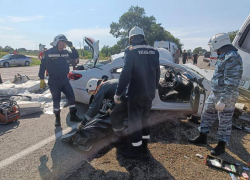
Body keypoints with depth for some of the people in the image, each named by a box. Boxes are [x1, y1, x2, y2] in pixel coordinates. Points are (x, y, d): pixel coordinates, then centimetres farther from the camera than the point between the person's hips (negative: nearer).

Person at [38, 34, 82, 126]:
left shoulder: (66, 53, 8)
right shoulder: (48, 53, -7)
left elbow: (76, 56, 17)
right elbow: (42, 66, -5)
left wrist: (71, 46, 2)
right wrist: (42, 79, -6)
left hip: (65, 80, 5)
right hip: (54, 82, -4)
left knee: (71, 97, 3)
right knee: (56, 100, 3)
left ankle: (73, 116, 16)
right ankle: (57, 119, 19)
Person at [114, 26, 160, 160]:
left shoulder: (131, 51, -11)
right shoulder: (153, 51, 8)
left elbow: (126, 74, -18)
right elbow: (157, 73, 13)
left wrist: (118, 93, -13)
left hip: (136, 93, -6)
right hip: (149, 93, 7)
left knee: (135, 121, 5)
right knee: (145, 119, 19)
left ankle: (136, 151, 16)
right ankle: (144, 147, 31)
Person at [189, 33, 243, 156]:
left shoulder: (233, 58, -20)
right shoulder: (224, 56, 11)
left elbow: (231, 83, -25)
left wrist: (223, 101, -26)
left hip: (225, 97, -9)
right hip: (214, 94, 10)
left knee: (224, 122, 7)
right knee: (206, 114, 17)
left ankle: (221, 146, 24)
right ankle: (202, 137, 33)